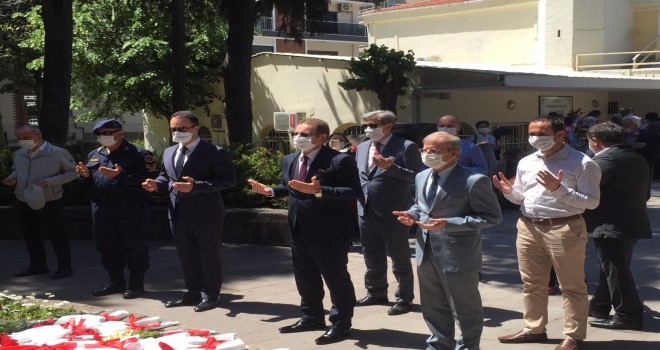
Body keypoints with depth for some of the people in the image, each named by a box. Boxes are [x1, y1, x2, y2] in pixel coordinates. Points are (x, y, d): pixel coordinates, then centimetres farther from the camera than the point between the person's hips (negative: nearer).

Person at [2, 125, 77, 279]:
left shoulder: (58, 153, -14)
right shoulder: (19, 154, 3)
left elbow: (73, 172, -10)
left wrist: (51, 181, -21)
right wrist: (13, 178, -3)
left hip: (50, 202, -6)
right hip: (24, 202, 6)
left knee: (57, 235, 4)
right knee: (30, 235, 16)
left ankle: (64, 266, 17)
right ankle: (37, 265, 31)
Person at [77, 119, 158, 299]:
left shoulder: (138, 154, -8)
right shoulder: (94, 155, 16)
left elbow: (150, 179, -19)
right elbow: (91, 182, 25)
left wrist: (120, 175, -26)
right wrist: (85, 175, 1)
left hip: (130, 210, -7)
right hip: (101, 210, 7)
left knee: (134, 248, 2)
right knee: (107, 248, 14)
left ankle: (136, 284, 14)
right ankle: (116, 282, 28)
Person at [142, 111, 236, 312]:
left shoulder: (214, 152, -11)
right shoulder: (169, 152, 13)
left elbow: (229, 180, -18)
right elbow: (165, 176, 25)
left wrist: (196, 186, -27)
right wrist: (157, 184, -1)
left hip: (206, 215, -7)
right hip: (178, 214, 7)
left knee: (209, 257, 5)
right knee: (187, 258, 16)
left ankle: (211, 295, 18)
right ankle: (193, 293, 29)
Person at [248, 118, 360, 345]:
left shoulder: (340, 160, -16)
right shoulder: (289, 160, 10)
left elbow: (353, 192, -24)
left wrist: (320, 191, -34)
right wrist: (271, 191, -2)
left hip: (329, 231, -8)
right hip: (299, 229, 8)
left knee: (335, 276, 3)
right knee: (305, 276, 18)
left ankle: (341, 323, 15)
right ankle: (312, 317, 35)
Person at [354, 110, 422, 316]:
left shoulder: (406, 147, -9)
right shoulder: (362, 148, 13)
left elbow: (417, 177, -15)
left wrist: (390, 167, -25)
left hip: (393, 213, -7)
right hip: (366, 211, 7)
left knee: (400, 258, 4)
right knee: (372, 257, 17)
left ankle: (404, 299, 15)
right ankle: (376, 294, 32)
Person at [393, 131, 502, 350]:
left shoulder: (473, 181, -17)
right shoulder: (421, 177, 8)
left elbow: (492, 216, -17)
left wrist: (448, 223, -25)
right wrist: (411, 215, 0)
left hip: (457, 255, -7)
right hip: (426, 252, 7)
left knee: (465, 309, 9)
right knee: (433, 307, 19)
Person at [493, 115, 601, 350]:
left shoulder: (582, 163, -9)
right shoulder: (526, 162, 9)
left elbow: (592, 201, -14)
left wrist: (559, 189, -24)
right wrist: (509, 191, -6)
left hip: (564, 229, -6)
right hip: (528, 227, 6)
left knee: (571, 286, 5)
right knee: (532, 284, 15)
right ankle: (534, 329, 29)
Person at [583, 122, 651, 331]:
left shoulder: (606, 158, -16)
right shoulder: (635, 157, 15)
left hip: (611, 225, -10)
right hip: (630, 223, 10)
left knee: (615, 270, -2)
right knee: (613, 268, 17)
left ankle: (628, 315, 3)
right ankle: (600, 306, 29)